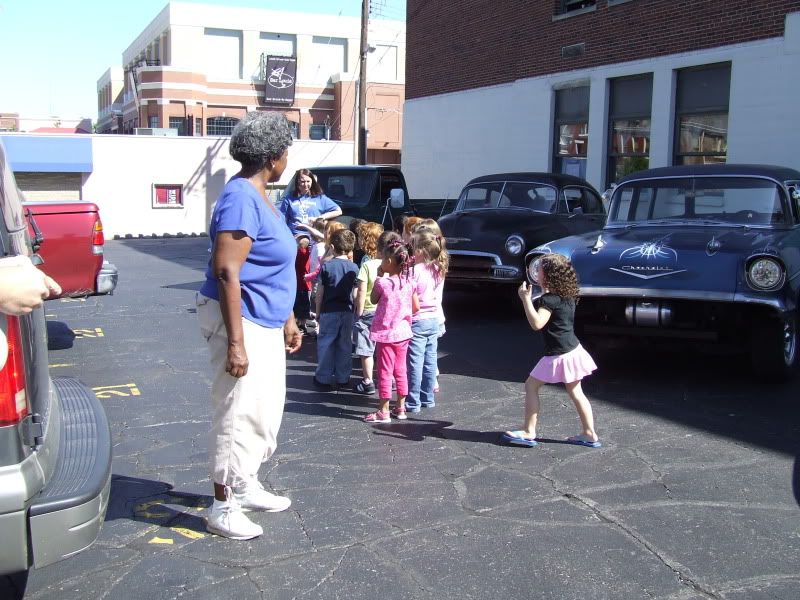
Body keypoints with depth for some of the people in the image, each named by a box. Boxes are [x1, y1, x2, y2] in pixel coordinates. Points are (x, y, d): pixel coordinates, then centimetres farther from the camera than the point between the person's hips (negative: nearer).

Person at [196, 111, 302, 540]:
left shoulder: (260, 197, 13)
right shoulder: (241, 199, -19)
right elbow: (226, 272, -25)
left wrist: (287, 319, 22)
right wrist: (235, 341, -27)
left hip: (266, 323, 10)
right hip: (241, 321, -10)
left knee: (266, 410, 18)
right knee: (238, 413, -3)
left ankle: (246, 487, 33)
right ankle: (223, 508, 10)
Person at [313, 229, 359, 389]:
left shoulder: (326, 267, -8)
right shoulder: (354, 267, 1)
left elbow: (320, 293, -4)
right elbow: (355, 292, 5)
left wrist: (318, 311, 5)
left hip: (329, 311, -3)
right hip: (347, 311, 3)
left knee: (325, 343, 5)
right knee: (345, 344, 10)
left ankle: (324, 378, 9)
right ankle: (342, 378, 16)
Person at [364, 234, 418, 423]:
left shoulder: (383, 283, -16)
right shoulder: (408, 281, -1)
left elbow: (373, 300, 1)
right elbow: (416, 307, 3)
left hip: (386, 333, -5)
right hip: (403, 331, 5)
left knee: (385, 373, 1)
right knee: (400, 371, 15)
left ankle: (383, 412, 5)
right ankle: (401, 407, 22)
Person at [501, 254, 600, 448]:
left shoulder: (550, 299, -17)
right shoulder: (566, 296, 10)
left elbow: (537, 323, -26)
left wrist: (526, 299, -22)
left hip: (558, 355, -9)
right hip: (573, 350, 9)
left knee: (531, 385, 1)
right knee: (575, 392, 15)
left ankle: (528, 432, 3)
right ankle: (590, 434, 18)